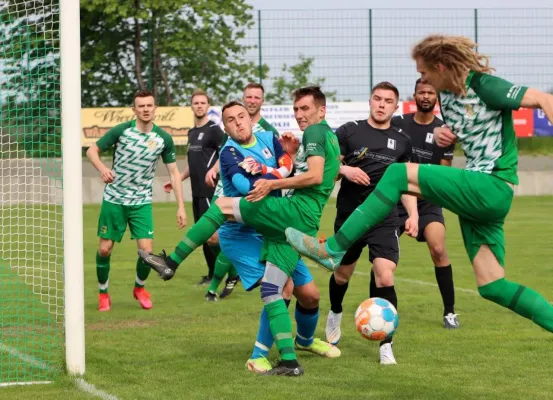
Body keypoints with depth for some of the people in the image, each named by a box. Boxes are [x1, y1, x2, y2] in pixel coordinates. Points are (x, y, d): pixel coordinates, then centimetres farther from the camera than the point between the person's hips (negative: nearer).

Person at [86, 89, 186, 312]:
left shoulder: (163, 138, -4)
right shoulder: (121, 131, -10)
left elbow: (174, 172, 3)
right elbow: (91, 150, -3)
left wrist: (181, 206, -3)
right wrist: (102, 168, -25)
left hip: (141, 203, 1)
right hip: (114, 200, -1)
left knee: (146, 250, -10)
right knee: (104, 249, 0)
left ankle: (139, 287, 20)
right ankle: (103, 293, 23)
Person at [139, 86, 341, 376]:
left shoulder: (315, 132, -3)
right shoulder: (330, 137, 26)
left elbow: (315, 176, -18)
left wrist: (273, 184, -20)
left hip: (294, 210, -10)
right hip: (304, 223, 10)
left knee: (223, 206, -6)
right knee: (271, 292, 6)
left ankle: (172, 262, -7)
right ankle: (289, 362, 0)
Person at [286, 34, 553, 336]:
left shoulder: (484, 86, -12)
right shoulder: (446, 95, 14)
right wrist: (441, 134, 8)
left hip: (492, 187, -10)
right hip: (478, 191, 10)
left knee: (397, 173, -15)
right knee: (492, 287, 5)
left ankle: (332, 250, -15)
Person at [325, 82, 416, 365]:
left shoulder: (401, 141, 8)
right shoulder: (349, 131, 1)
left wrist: (413, 214, 2)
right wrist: (345, 170, -19)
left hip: (385, 218, 0)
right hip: (349, 214, 0)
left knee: (385, 278, -16)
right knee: (343, 274, 16)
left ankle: (386, 346, -10)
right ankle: (335, 314, 50)